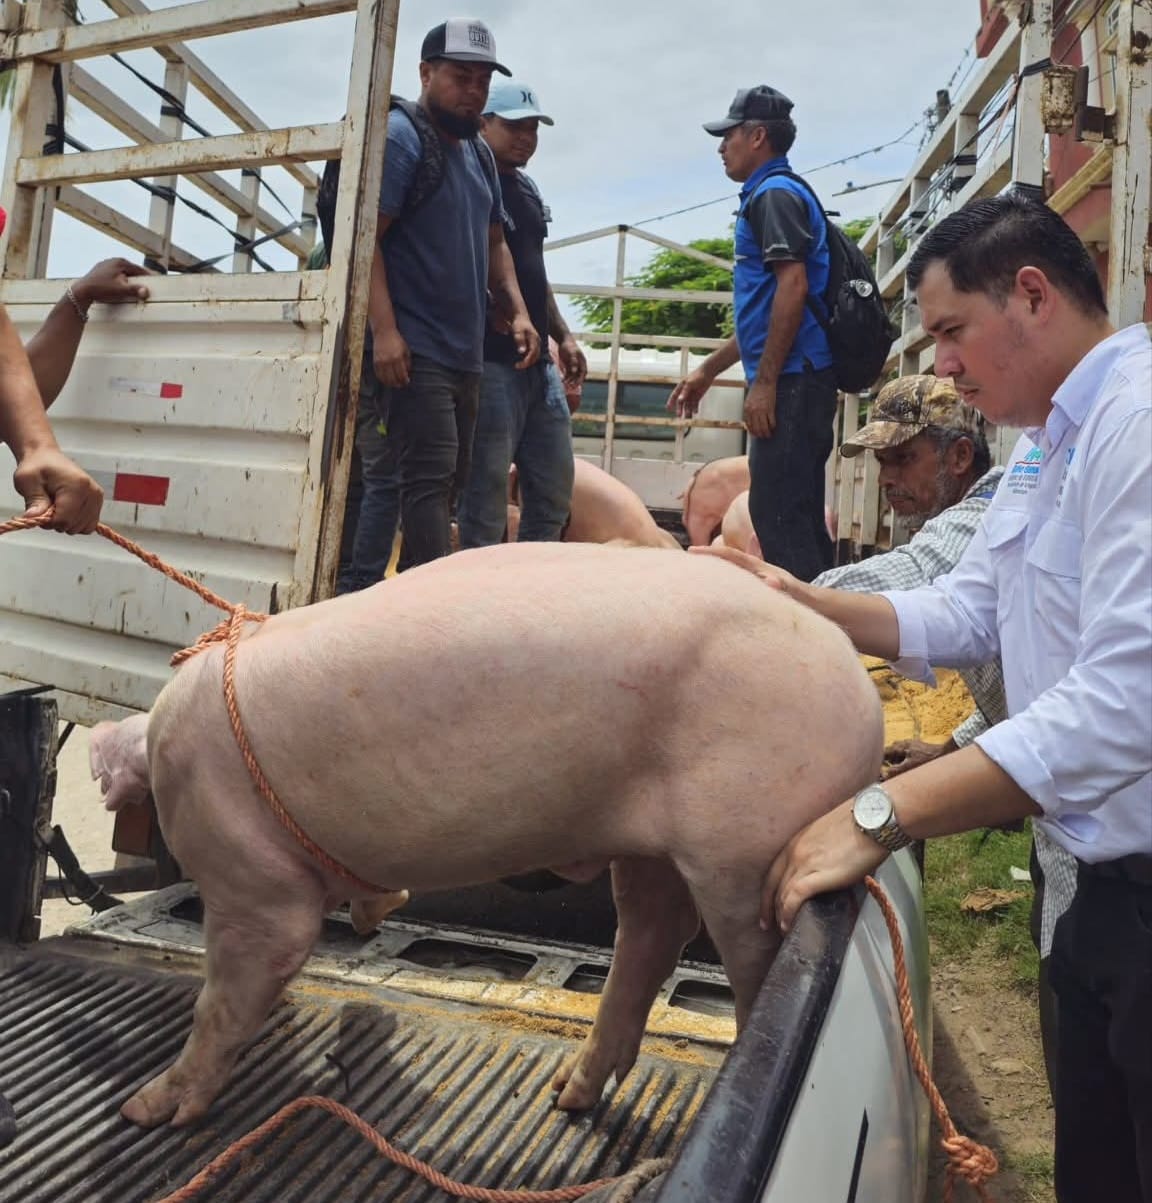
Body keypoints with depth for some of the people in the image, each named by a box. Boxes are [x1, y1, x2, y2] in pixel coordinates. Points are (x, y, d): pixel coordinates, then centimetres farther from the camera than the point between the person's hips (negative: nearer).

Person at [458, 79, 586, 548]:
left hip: (538, 362, 9)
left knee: (553, 491, 11)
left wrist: (562, 336, 18)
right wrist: (503, 317, -22)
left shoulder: (527, 190, 20)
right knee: (486, 495, -5)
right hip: (491, 360, -9)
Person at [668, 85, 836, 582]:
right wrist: (707, 371, 28)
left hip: (792, 381, -10)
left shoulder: (775, 194, -5)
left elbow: (793, 285, -19)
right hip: (795, 382, 10)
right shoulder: (770, 195, 25)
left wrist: (764, 382, -20)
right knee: (799, 517, 12)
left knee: (778, 515, -10)